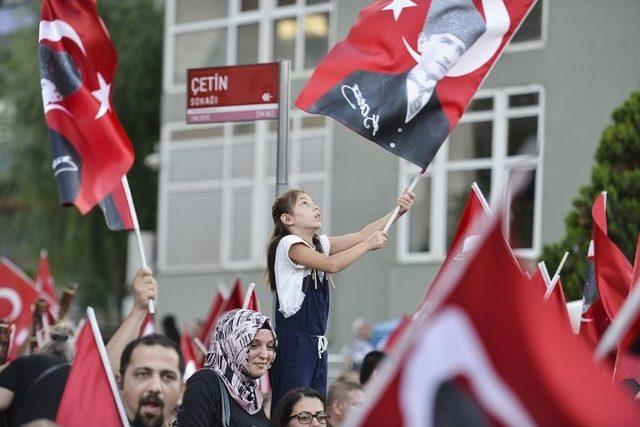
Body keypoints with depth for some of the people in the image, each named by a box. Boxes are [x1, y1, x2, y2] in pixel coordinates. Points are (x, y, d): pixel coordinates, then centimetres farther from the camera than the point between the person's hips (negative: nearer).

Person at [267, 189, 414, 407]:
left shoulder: (319, 244, 15)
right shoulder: (288, 244, -9)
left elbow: (360, 235, 8)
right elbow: (331, 265, -21)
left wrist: (398, 211, -3)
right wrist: (369, 244, -15)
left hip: (317, 344, 9)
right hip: (293, 342, -9)